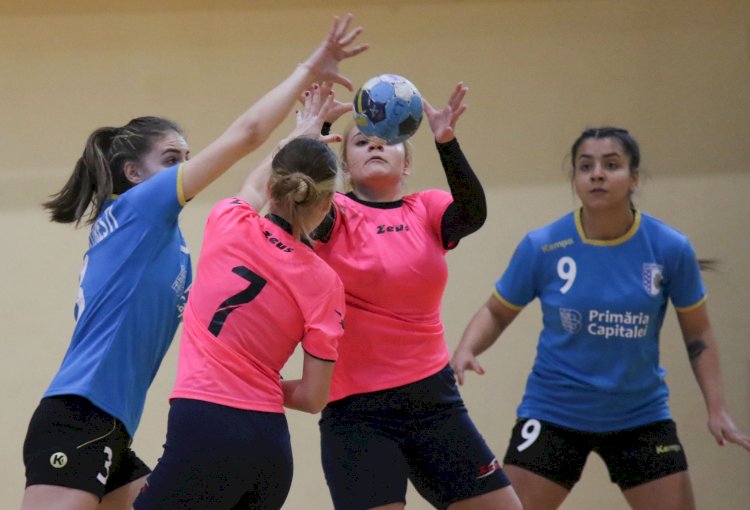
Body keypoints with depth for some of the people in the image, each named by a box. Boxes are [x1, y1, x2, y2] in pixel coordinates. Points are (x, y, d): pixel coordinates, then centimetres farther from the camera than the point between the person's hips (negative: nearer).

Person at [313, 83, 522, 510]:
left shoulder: (427, 210, 5)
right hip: (356, 411, -3)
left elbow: (473, 213, -16)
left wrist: (447, 142, -30)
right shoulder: (335, 215, 0)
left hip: (433, 399, 3)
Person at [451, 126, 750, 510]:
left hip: (640, 417, 1)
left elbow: (698, 334, 3)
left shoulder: (670, 248, -9)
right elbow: (497, 312, 4)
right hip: (554, 413, -1)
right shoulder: (541, 247, -11)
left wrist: (716, 409, -5)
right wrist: (466, 350, -16)